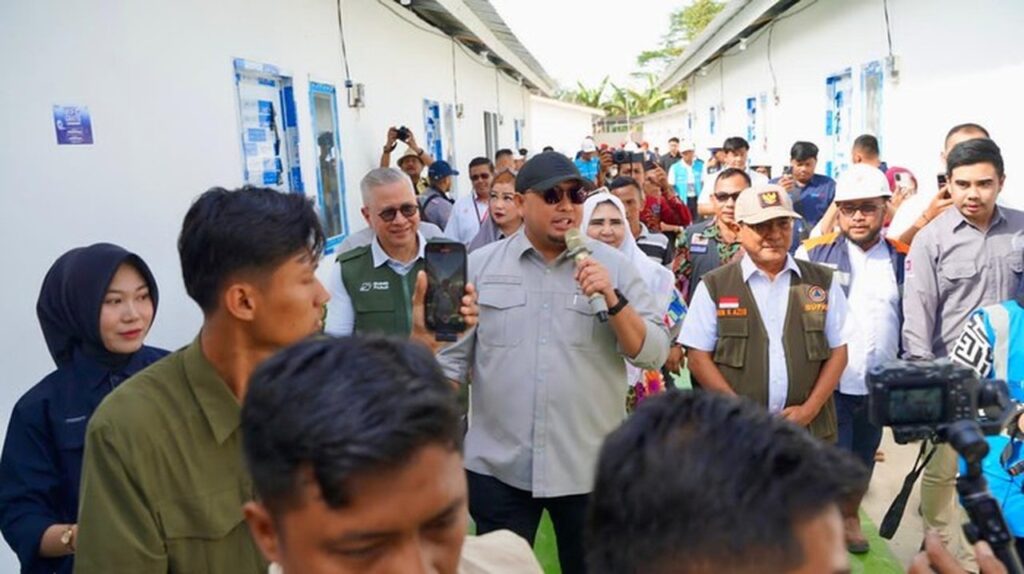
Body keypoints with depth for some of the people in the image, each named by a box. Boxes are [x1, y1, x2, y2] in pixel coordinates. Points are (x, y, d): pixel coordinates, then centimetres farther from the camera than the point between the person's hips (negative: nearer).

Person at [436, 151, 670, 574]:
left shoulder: (613, 265, -1)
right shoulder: (479, 266, 0)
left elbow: (653, 354, -5)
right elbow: (452, 357, 3)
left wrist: (612, 299, -19)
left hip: (591, 468, 1)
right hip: (497, 468, 0)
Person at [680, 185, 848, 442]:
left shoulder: (822, 282, 8)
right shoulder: (714, 285, 1)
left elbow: (838, 350, 8)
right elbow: (698, 356, -2)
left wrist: (810, 409, -5)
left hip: (810, 429, 2)